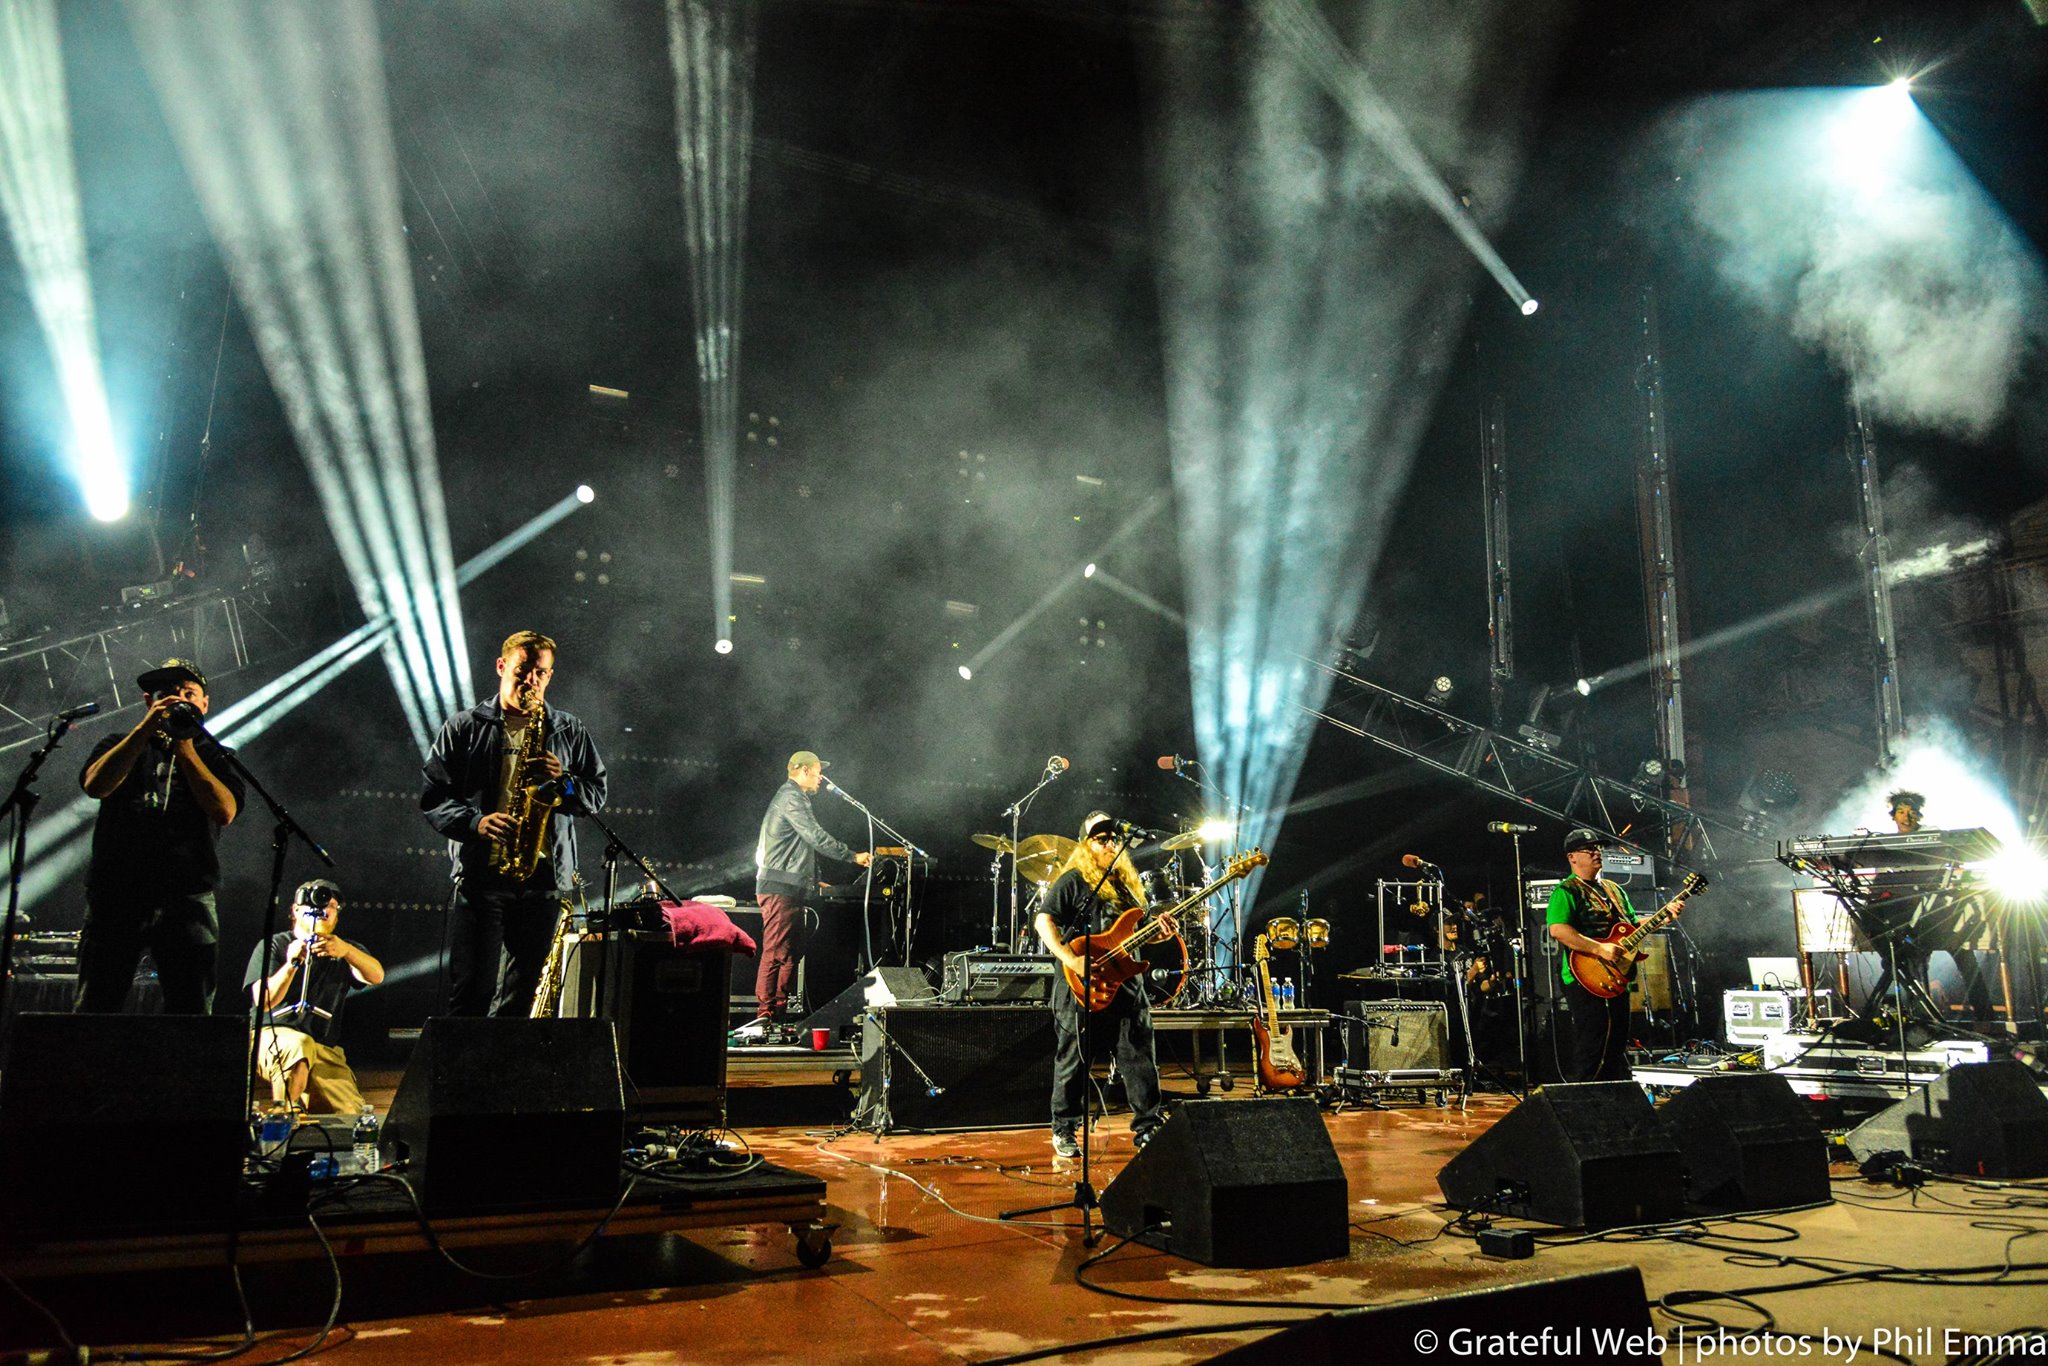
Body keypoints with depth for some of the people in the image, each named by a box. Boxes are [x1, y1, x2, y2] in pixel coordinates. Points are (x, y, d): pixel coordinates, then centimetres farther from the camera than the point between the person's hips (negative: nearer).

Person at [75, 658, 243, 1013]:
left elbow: (225, 811, -4)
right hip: (115, 895, 1)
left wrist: (185, 749, -5)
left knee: (192, 1015, -4)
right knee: (94, 1007, -2)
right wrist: (146, 729, -7)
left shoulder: (214, 758, 15)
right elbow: (95, 785, -4)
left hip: (187, 900, -1)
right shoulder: (121, 747, 18)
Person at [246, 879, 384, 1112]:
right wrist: (291, 965, -27)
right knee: (299, 1044, -38)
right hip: (272, 1038, -2)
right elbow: (263, 1001, -10)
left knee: (353, 1114, -21)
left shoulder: (344, 952, 14)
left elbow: (376, 976, -10)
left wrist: (346, 950, -30)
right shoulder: (273, 946, 7)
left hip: (326, 1052, 2)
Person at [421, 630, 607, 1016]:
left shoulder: (569, 732, 13)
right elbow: (432, 798, 3)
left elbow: (597, 795, 10)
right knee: (471, 992, -5)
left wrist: (563, 780, -10)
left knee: (521, 997, 8)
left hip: (544, 878, 2)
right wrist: (476, 822, -15)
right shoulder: (463, 728, 8)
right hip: (480, 877, -2)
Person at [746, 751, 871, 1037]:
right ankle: (764, 1016, -15)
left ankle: (779, 1013, 11)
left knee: (788, 954, 9)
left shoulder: (793, 797, 25)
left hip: (791, 888, 11)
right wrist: (852, 856, -12)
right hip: (781, 887, -11)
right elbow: (816, 837, -17)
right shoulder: (791, 797, -9)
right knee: (776, 953, -13)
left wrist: (813, 881, 25)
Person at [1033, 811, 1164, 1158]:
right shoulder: (1072, 880, -3)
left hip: (1125, 983, 6)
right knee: (1073, 1061, 2)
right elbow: (1043, 921, -13)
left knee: (1140, 1058, 5)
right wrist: (1071, 960, -23)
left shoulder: (1127, 883, 19)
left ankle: (1149, 1128, 14)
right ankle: (1064, 1132, 15)